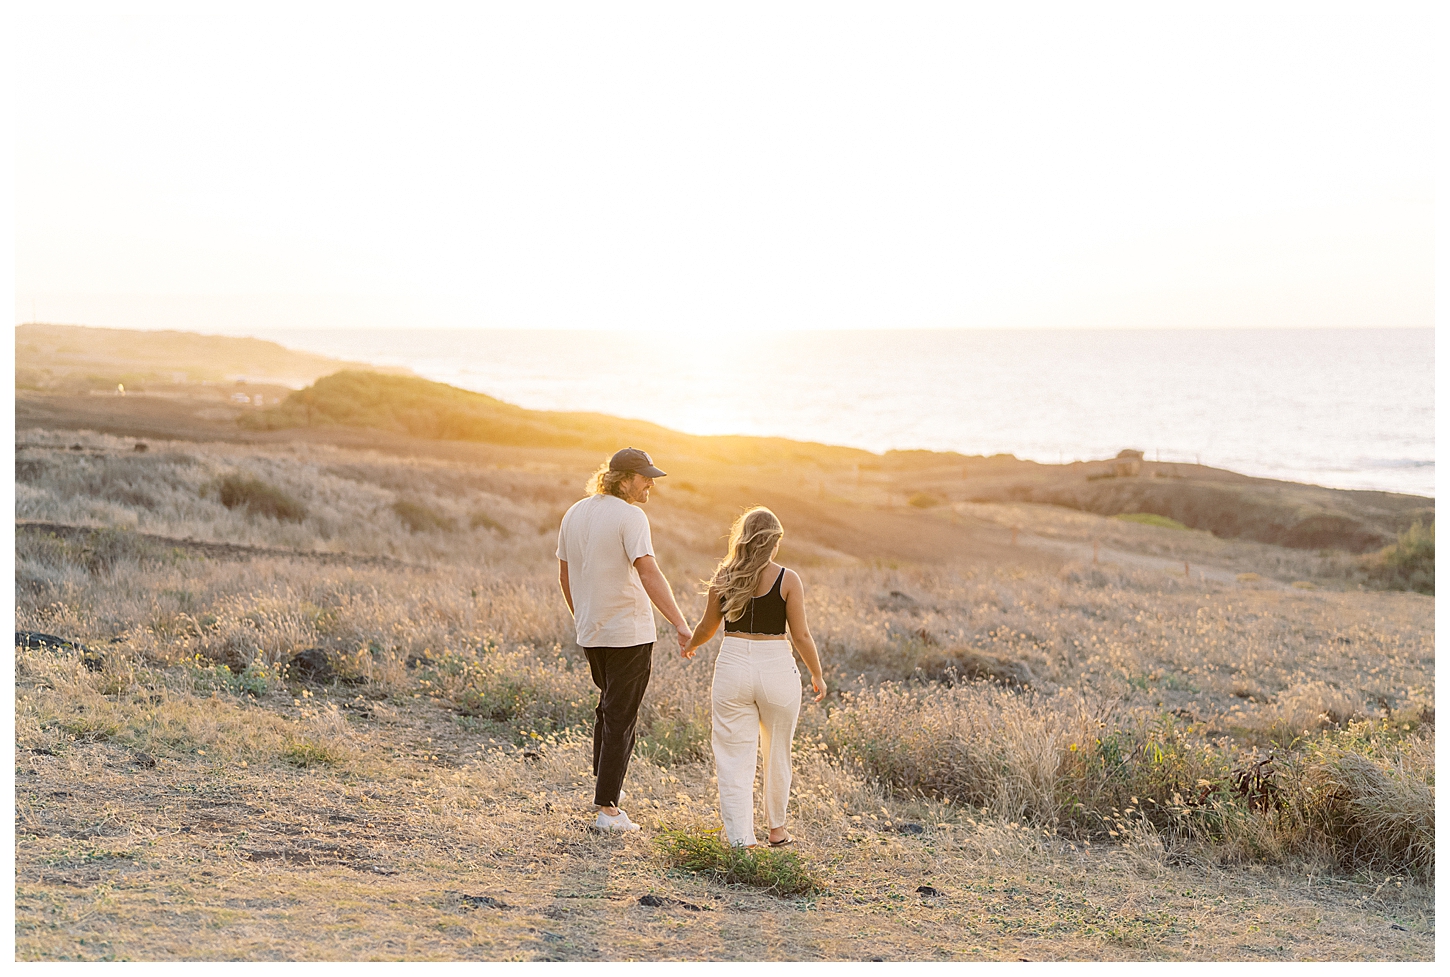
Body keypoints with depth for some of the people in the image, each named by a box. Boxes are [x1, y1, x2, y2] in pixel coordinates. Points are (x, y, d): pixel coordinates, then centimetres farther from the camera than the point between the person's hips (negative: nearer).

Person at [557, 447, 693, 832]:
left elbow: (565, 575, 14)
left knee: (609, 704, 25)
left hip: (590, 631, 7)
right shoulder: (630, 516, -16)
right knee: (620, 717, 0)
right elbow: (648, 573, -27)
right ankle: (607, 809, 2)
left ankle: (605, 785, 34)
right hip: (628, 631, -7)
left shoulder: (574, 514, 7)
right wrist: (680, 623, -31)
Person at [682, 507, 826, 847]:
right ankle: (776, 829, 32)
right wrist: (817, 676, 9)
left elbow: (707, 628, 10)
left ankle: (740, 839, -1)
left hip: (733, 666, 1)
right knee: (777, 755, 17)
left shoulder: (723, 577, 1)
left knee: (734, 758, 5)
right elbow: (801, 635, -5)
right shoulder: (788, 580, -6)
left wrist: (690, 646, 32)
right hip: (776, 670, -1)